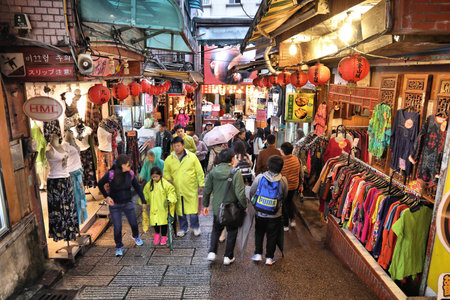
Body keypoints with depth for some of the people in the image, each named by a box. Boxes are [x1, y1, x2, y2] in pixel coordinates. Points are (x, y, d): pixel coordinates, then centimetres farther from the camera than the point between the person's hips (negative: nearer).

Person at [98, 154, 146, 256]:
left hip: (128, 203, 3)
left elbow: (137, 187, 2)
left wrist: (143, 201, 1)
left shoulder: (130, 173, -9)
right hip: (115, 204, -3)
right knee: (117, 227, 2)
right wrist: (107, 196, -10)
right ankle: (119, 247, 24)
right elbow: (100, 184, -3)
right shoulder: (111, 174, -20)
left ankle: (136, 236, 44)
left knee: (133, 223, 11)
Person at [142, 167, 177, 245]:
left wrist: (170, 199, -21)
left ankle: (164, 236, 24)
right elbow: (145, 194, 15)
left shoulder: (165, 183, -9)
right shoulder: (149, 185, 4)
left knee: (163, 221, 5)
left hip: (163, 208, -3)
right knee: (155, 221, 4)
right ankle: (157, 233, 33)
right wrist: (144, 203, 11)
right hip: (153, 208, 3)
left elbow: (171, 191, -7)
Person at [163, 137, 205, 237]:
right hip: (177, 190, 2)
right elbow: (166, 172, 16)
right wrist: (169, 180, -2)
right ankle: (183, 228, 32)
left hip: (191, 189, -2)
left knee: (193, 209, 1)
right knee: (180, 210, 12)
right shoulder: (169, 159, 2)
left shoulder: (192, 156, -3)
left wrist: (201, 184, 1)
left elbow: (199, 171, 2)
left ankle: (195, 227, 25)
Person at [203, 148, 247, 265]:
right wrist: (245, 206, -7)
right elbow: (240, 193, -22)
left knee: (216, 230, 25)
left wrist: (205, 205, 14)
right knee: (232, 231, 17)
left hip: (217, 208, 4)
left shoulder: (213, 172, -4)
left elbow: (207, 190, 2)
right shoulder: (236, 173, -18)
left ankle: (212, 252, 17)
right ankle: (228, 257, 23)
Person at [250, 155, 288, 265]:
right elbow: (285, 196, 1)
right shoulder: (283, 180, -13)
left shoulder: (259, 177, -14)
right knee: (272, 235, 15)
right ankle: (269, 257, 24)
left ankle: (258, 254, 26)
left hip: (260, 212, 1)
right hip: (275, 215, 0)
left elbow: (251, 193, -3)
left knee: (259, 233, 21)